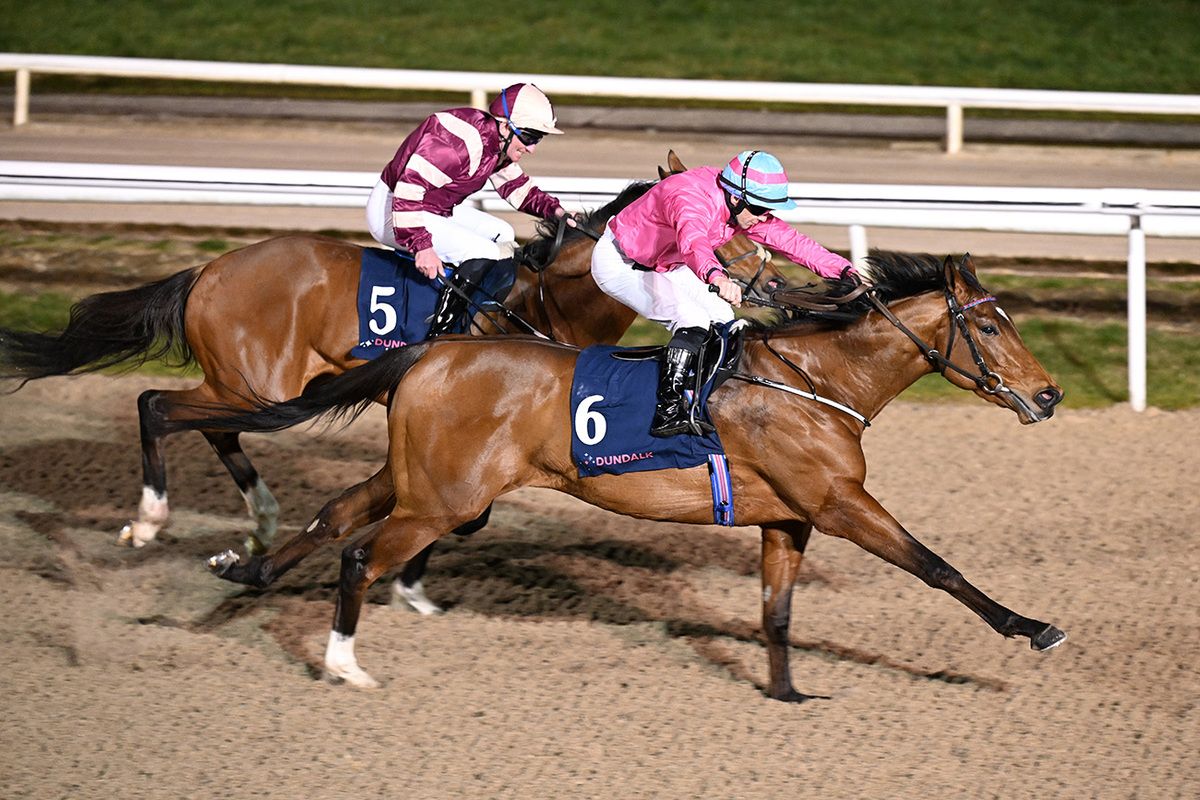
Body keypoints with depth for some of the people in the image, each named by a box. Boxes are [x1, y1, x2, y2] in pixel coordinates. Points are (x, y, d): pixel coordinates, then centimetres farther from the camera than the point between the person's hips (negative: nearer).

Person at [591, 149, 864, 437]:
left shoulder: (743, 210, -9)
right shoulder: (692, 200, -37)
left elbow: (789, 240, -5)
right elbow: (692, 241, -57)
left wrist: (843, 269, -15)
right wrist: (717, 278, -77)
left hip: (661, 265, 10)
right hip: (618, 263, -10)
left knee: (721, 319, 4)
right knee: (693, 320, -26)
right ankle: (667, 411, -26)